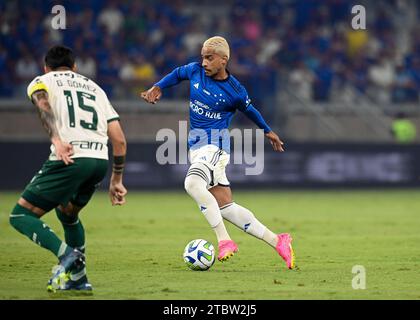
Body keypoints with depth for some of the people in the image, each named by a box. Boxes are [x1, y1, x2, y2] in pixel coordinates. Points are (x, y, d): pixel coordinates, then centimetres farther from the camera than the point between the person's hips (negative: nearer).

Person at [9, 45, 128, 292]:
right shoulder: (95, 88, 30)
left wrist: (56, 139, -24)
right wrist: (116, 180, 30)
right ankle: (78, 278, 26)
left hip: (70, 159, -6)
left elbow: (42, 103, -11)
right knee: (67, 212, 31)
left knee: (21, 215, 4)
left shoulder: (41, 81, 16)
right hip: (101, 161, 6)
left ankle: (67, 254, -17)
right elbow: (119, 140, 23)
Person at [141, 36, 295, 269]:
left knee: (192, 183, -35)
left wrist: (268, 131, 28)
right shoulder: (195, 71, 4)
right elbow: (177, 74, 26)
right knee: (226, 208, 4)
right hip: (195, 144, 7)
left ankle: (224, 240, -31)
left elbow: (249, 110, 12)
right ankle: (278, 242, 12)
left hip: (215, 143, -7)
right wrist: (157, 88, 11)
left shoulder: (235, 91, -8)